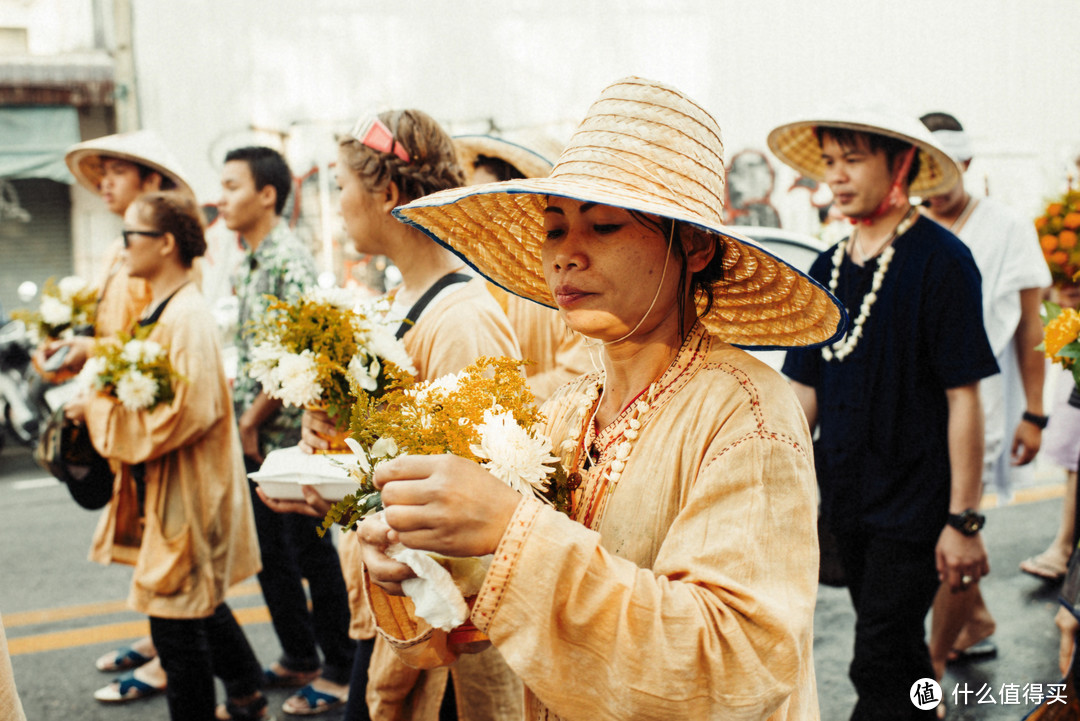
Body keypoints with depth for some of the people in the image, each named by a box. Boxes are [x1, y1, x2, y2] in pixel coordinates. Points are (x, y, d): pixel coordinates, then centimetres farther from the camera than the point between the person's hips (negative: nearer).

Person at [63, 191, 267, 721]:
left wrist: (98, 408, -19)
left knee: (177, 620, 0)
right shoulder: (162, 310, 10)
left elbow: (185, 413, -26)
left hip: (187, 492, -10)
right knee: (201, 604, 23)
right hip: (164, 485, 10)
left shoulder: (188, 316, -20)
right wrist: (97, 394, 5)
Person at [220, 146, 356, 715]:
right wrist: (241, 418, 10)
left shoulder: (289, 260, -16)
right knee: (270, 552, 16)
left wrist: (252, 420, -13)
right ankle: (298, 658, 31)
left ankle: (339, 671, 15)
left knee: (312, 552, 1)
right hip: (255, 439, 9)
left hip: (287, 433, -9)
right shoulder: (248, 264, 13)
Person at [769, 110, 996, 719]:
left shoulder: (941, 259, -12)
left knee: (879, 667, -5)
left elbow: (964, 397, -13)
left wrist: (964, 519, -14)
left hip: (914, 501, -6)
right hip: (847, 498, 7)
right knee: (900, 651, 19)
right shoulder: (828, 269, 8)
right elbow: (806, 391, 11)